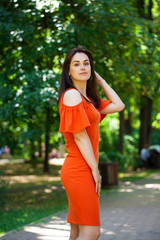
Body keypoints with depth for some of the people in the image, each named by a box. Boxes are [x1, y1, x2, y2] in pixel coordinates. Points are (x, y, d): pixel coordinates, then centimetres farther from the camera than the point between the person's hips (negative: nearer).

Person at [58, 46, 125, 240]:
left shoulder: (88, 98, 17)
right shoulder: (71, 95, -12)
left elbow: (118, 105, 16)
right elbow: (79, 136, -15)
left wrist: (99, 80, 18)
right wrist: (95, 170, -14)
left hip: (83, 171, 9)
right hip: (79, 170, -9)